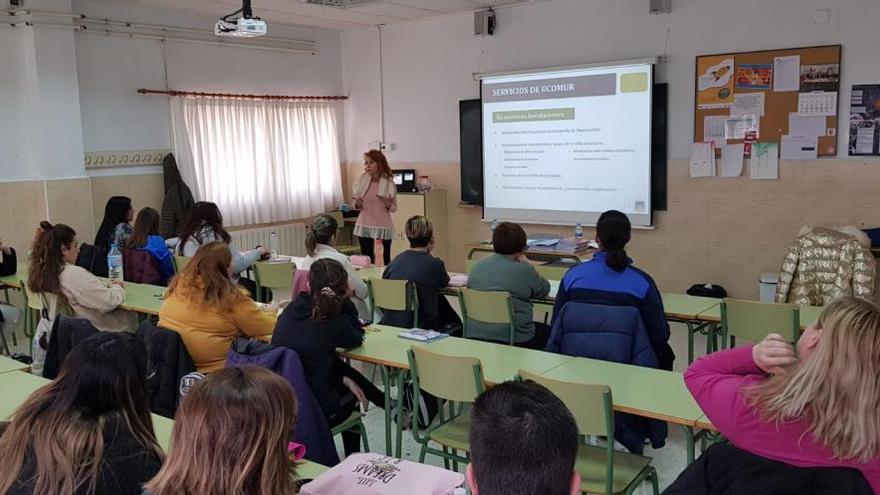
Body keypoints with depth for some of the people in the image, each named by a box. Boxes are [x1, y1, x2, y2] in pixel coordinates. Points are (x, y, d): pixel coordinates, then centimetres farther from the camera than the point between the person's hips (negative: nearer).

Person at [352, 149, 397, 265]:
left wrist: (388, 205, -22)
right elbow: (357, 204, 12)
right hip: (364, 227, 3)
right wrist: (357, 205, -10)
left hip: (383, 228, -3)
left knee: (384, 261, 1)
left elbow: (394, 208, 0)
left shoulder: (389, 183, -7)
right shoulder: (361, 181, 1)